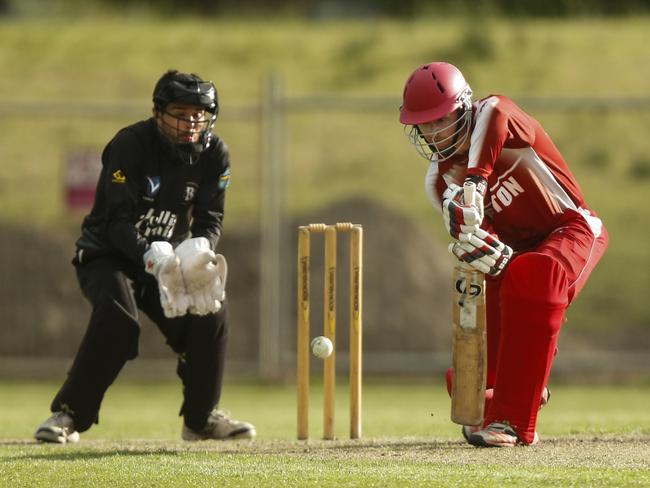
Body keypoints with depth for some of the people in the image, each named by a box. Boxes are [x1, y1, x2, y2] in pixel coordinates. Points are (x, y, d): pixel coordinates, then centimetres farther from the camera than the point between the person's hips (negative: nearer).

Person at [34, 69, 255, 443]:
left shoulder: (214, 154, -6)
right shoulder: (130, 146, -22)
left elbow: (211, 219, -7)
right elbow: (119, 222, -27)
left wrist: (201, 251, -31)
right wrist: (151, 256, -46)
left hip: (171, 257, 5)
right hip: (108, 256, -5)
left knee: (212, 310, -16)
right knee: (118, 316, -32)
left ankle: (202, 417, 3)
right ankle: (68, 415, -22)